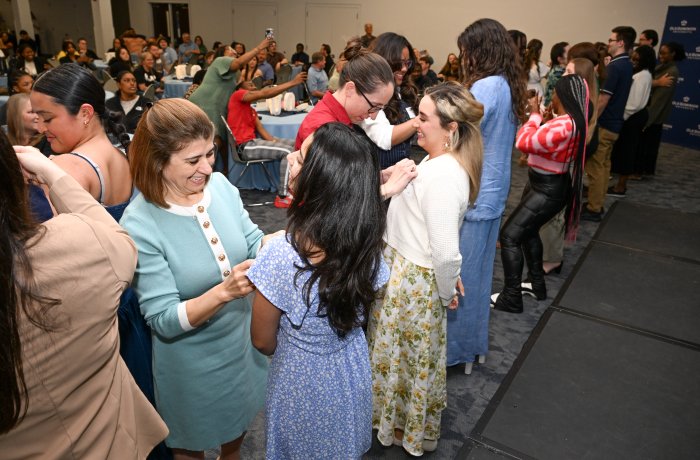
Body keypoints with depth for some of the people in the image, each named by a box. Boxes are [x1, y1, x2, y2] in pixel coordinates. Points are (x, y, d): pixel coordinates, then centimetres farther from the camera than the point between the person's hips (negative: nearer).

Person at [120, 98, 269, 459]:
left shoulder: (220, 186, -14)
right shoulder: (139, 225, -26)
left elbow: (254, 245, -4)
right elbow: (163, 320, -25)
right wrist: (225, 291, -40)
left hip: (242, 342, 5)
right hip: (190, 364, -4)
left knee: (237, 424, 32)